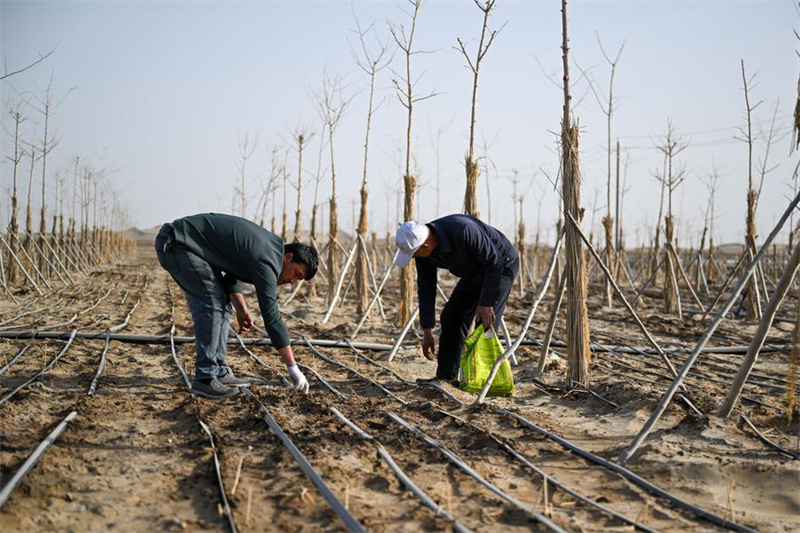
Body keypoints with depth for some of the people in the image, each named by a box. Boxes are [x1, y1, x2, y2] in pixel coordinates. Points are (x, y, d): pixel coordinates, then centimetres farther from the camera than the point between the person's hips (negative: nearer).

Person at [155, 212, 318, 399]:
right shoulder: (267, 260, -22)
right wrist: (293, 367, -20)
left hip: (189, 244, 10)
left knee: (220, 302, 8)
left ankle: (219, 371, 11)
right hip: (177, 243, -10)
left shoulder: (270, 246, 7)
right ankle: (205, 379, -7)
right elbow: (271, 316, -23)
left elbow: (233, 271, 16)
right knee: (211, 305, -12)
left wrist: (241, 308, 1)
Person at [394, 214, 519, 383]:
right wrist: (427, 331, -7)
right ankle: (445, 377, 10)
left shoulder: (463, 231, -39)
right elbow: (425, 288, -7)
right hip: (475, 272, 7)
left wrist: (486, 302, -26)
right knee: (452, 316, 2)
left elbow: (494, 262, -29)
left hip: (502, 265, -7)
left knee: (486, 324, -15)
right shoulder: (424, 251, -16)